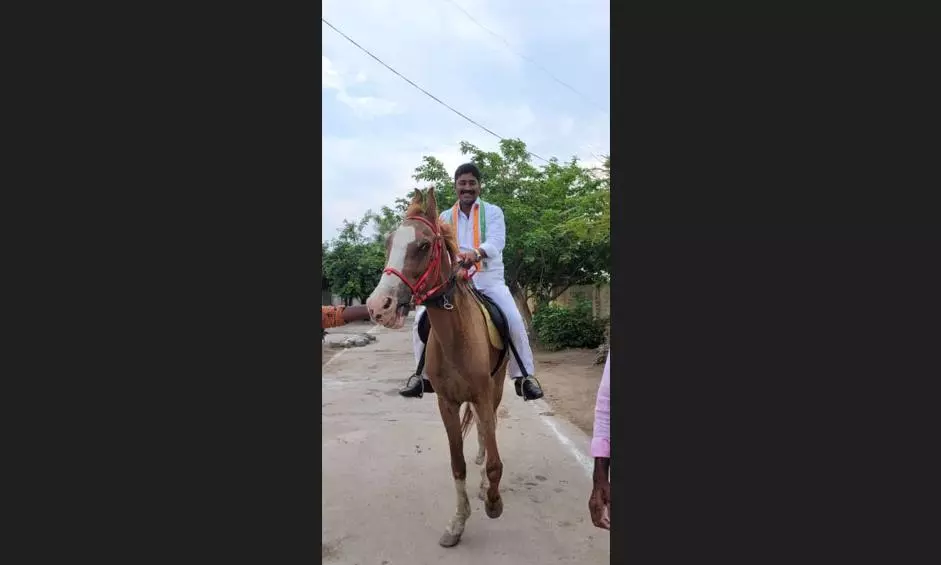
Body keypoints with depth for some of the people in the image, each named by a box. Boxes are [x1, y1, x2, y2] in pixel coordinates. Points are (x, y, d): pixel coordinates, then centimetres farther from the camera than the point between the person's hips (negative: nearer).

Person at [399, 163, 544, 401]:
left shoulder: (493, 212, 3)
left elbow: (496, 242, -16)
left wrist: (476, 253, -38)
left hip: (489, 280, -2)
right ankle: (423, 374, 3)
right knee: (422, 317, -12)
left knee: (514, 321, -21)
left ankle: (524, 376, -4)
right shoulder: (445, 217, 13)